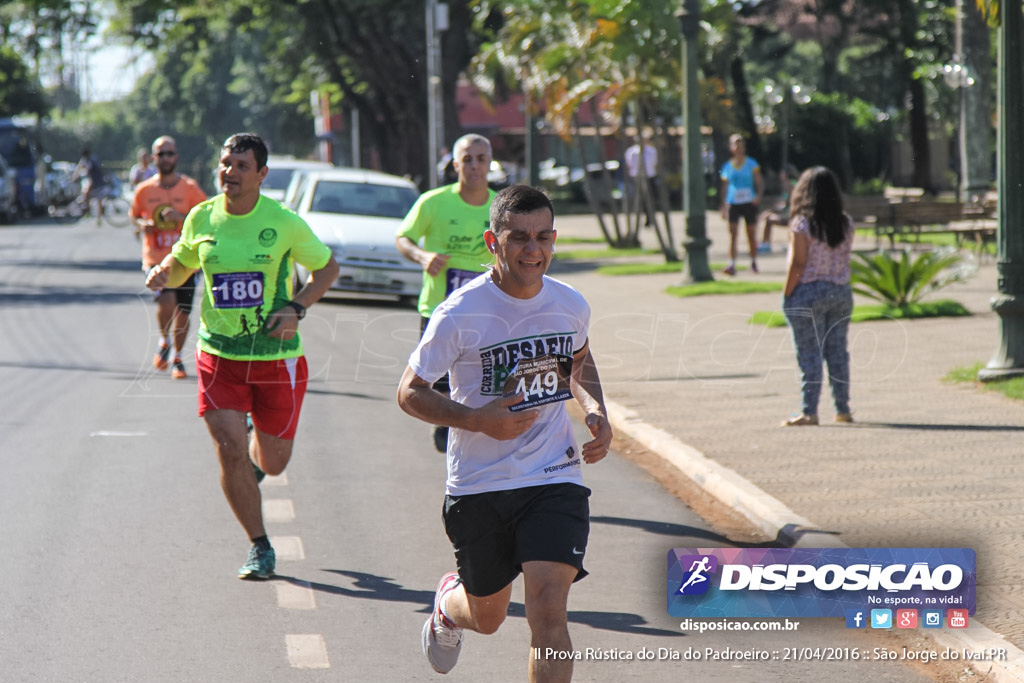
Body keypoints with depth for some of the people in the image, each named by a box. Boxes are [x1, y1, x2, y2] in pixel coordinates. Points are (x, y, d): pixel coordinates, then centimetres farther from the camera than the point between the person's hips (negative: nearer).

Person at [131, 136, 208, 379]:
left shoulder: (189, 188, 0)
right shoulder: (144, 190, 3)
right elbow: (135, 215, 18)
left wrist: (182, 217, -18)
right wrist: (141, 226, -4)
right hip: (155, 259, -1)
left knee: (182, 312, 5)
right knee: (166, 300, -24)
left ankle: (177, 357, 28)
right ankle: (164, 341, 5)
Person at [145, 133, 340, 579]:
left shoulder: (284, 223, -9)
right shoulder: (201, 218, -1)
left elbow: (327, 267, 4)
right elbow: (182, 263, 16)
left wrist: (296, 308, -11)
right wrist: (163, 272, -8)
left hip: (277, 357, -1)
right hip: (218, 356, 1)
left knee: (272, 464, 7)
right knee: (230, 451, -12)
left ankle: (256, 453, 47)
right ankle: (260, 548, 5)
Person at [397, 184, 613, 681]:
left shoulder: (571, 305, -1)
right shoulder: (460, 314, -15)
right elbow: (410, 392, -8)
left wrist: (595, 411, 2)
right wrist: (478, 419, -22)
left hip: (555, 478, 1)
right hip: (478, 486, -1)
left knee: (548, 611, -16)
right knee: (487, 617, 17)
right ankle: (448, 603, 55)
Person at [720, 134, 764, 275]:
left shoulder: (751, 164, 5)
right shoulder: (727, 167, 9)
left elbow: (760, 182, 3)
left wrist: (759, 195, -16)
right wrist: (723, 207, 13)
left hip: (749, 203, 0)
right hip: (733, 203, 0)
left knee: (751, 234, 5)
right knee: (732, 233, -12)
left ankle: (753, 262, 24)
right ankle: (732, 264, -18)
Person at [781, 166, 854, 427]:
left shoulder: (802, 224, -12)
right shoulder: (846, 223, 4)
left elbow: (798, 264, -13)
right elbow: (845, 257, 5)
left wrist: (787, 296, -7)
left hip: (809, 293, -5)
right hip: (841, 293, 5)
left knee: (809, 354, -2)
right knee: (838, 351, 11)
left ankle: (809, 412, -3)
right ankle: (843, 409, 14)